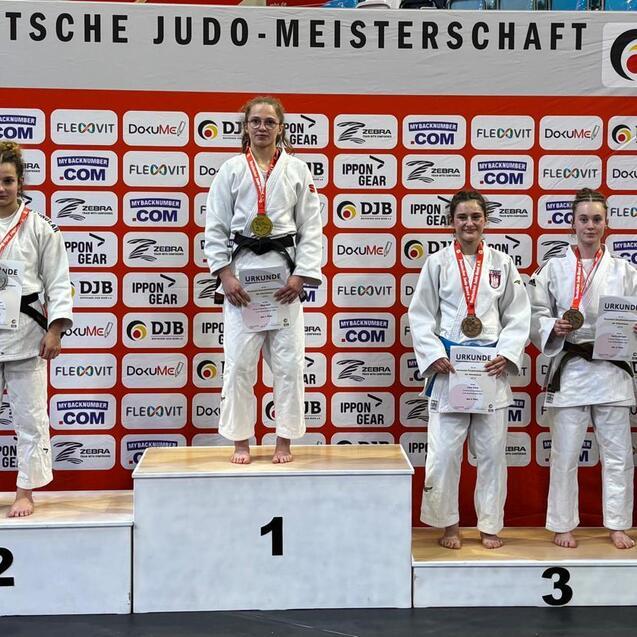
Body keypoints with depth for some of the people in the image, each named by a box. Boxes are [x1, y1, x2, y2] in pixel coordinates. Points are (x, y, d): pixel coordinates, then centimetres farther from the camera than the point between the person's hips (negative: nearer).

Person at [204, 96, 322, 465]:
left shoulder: (297, 170, 7)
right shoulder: (231, 171, 6)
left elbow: (311, 229, 4)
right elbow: (215, 228, 4)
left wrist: (300, 276, -6)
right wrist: (224, 275, -7)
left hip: (284, 272, 0)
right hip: (241, 271, 0)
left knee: (288, 361, 1)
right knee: (239, 362, 0)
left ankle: (285, 441, 13)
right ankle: (241, 441, 13)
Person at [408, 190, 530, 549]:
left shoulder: (502, 263, 8)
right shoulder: (437, 263, 4)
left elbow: (518, 316, 7)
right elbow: (421, 316, 3)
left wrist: (506, 355, -7)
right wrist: (434, 356, -9)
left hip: (492, 368, 1)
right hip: (448, 367, -1)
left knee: (492, 450, 6)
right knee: (444, 451, -1)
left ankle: (490, 525, 20)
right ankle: (449, 523, 17)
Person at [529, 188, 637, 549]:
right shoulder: (554, 269, 4)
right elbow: (536, 316, 4)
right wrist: (554, 328, -15)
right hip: (570, 367, -1)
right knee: (565, 453, 3)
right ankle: (563, 526, 16)